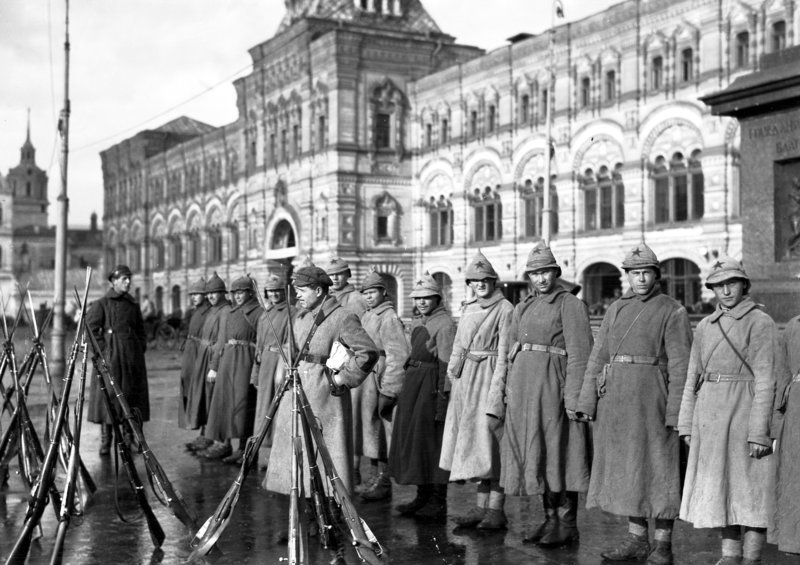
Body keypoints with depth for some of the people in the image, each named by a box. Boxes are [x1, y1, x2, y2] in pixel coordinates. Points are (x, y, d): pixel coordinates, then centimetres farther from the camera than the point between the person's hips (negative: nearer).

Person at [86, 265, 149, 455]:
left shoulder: (133, 305, 14)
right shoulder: (101, 304, 0)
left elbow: (141, 330, 21)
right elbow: (90, 329, -6)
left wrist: (141, 349, 9)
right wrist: (103, 349, -11)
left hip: (133, 359, 5)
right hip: (110, 359, -4)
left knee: (132, 398, 5)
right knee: (107, 397, -4)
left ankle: (129, 440, 15)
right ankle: (105, 442, 2)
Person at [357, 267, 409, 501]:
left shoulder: (389, 317, -13)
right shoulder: (366, 316, 16)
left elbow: (397, 356, -19)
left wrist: (388, 391, -21)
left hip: (382, 378, -9)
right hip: (366, 379, 9)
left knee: (381, 428, -6)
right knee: (370, 427, 13)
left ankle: (383, 482, 1)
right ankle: (377, 477, 22)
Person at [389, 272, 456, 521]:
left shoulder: (444, 323, -12)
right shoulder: (416, 322, 15)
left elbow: (446, 363, -16)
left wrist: (443, 397, -20)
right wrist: (405, 390, 19)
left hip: (432, 383, -9)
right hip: (413, 381, 9)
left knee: (432, 440, -4)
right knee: (411, 437, 11)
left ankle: (438, 502, 4)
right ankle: (423, 496, 22)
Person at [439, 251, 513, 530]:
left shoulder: (504, 309, -6)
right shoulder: (468, 308, 17)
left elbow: (504, 351, -11)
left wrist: (498, 386, -17)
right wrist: (452, 371, 14)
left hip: (488, 375, -7)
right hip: (465, 378, 7)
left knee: (489, 438, -8)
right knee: (474, 442, 8)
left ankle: (496, 509, -3)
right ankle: (482, 506, 13)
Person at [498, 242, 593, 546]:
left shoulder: (570, 304, -4)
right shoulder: (523, 307, 17)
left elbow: (579, 354, -10)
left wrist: (574, 397, -17)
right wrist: (506, 389, 14)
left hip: (552, 384, -7)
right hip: (523, 383, 7)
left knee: (559, 453, -3)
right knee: (535, 454, 10)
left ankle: (567, 525, 5)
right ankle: (551, 519, 20)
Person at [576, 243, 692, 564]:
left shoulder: (672, 312, -3)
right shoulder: (615, 310, 14)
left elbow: (680, 365, -8)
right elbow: (597, 358, 11)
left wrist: (676, 413, -14)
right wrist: (587, 402, 4)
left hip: (650, 399, -5)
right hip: (614, 399, 6)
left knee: (657, 469, 0)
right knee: (625, 469, 10)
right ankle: (637, 539, 21)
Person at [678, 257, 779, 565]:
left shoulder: (760, 322, -7)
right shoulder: (705, 326, 12)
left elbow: (766, 380, -12)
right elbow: (693, 377, 13)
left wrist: (758, 431, -17)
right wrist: (687, 423, 9)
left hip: (745, 411, -6)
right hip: (710, 414, 6)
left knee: (749, 486, 1)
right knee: (720, 484, 10)